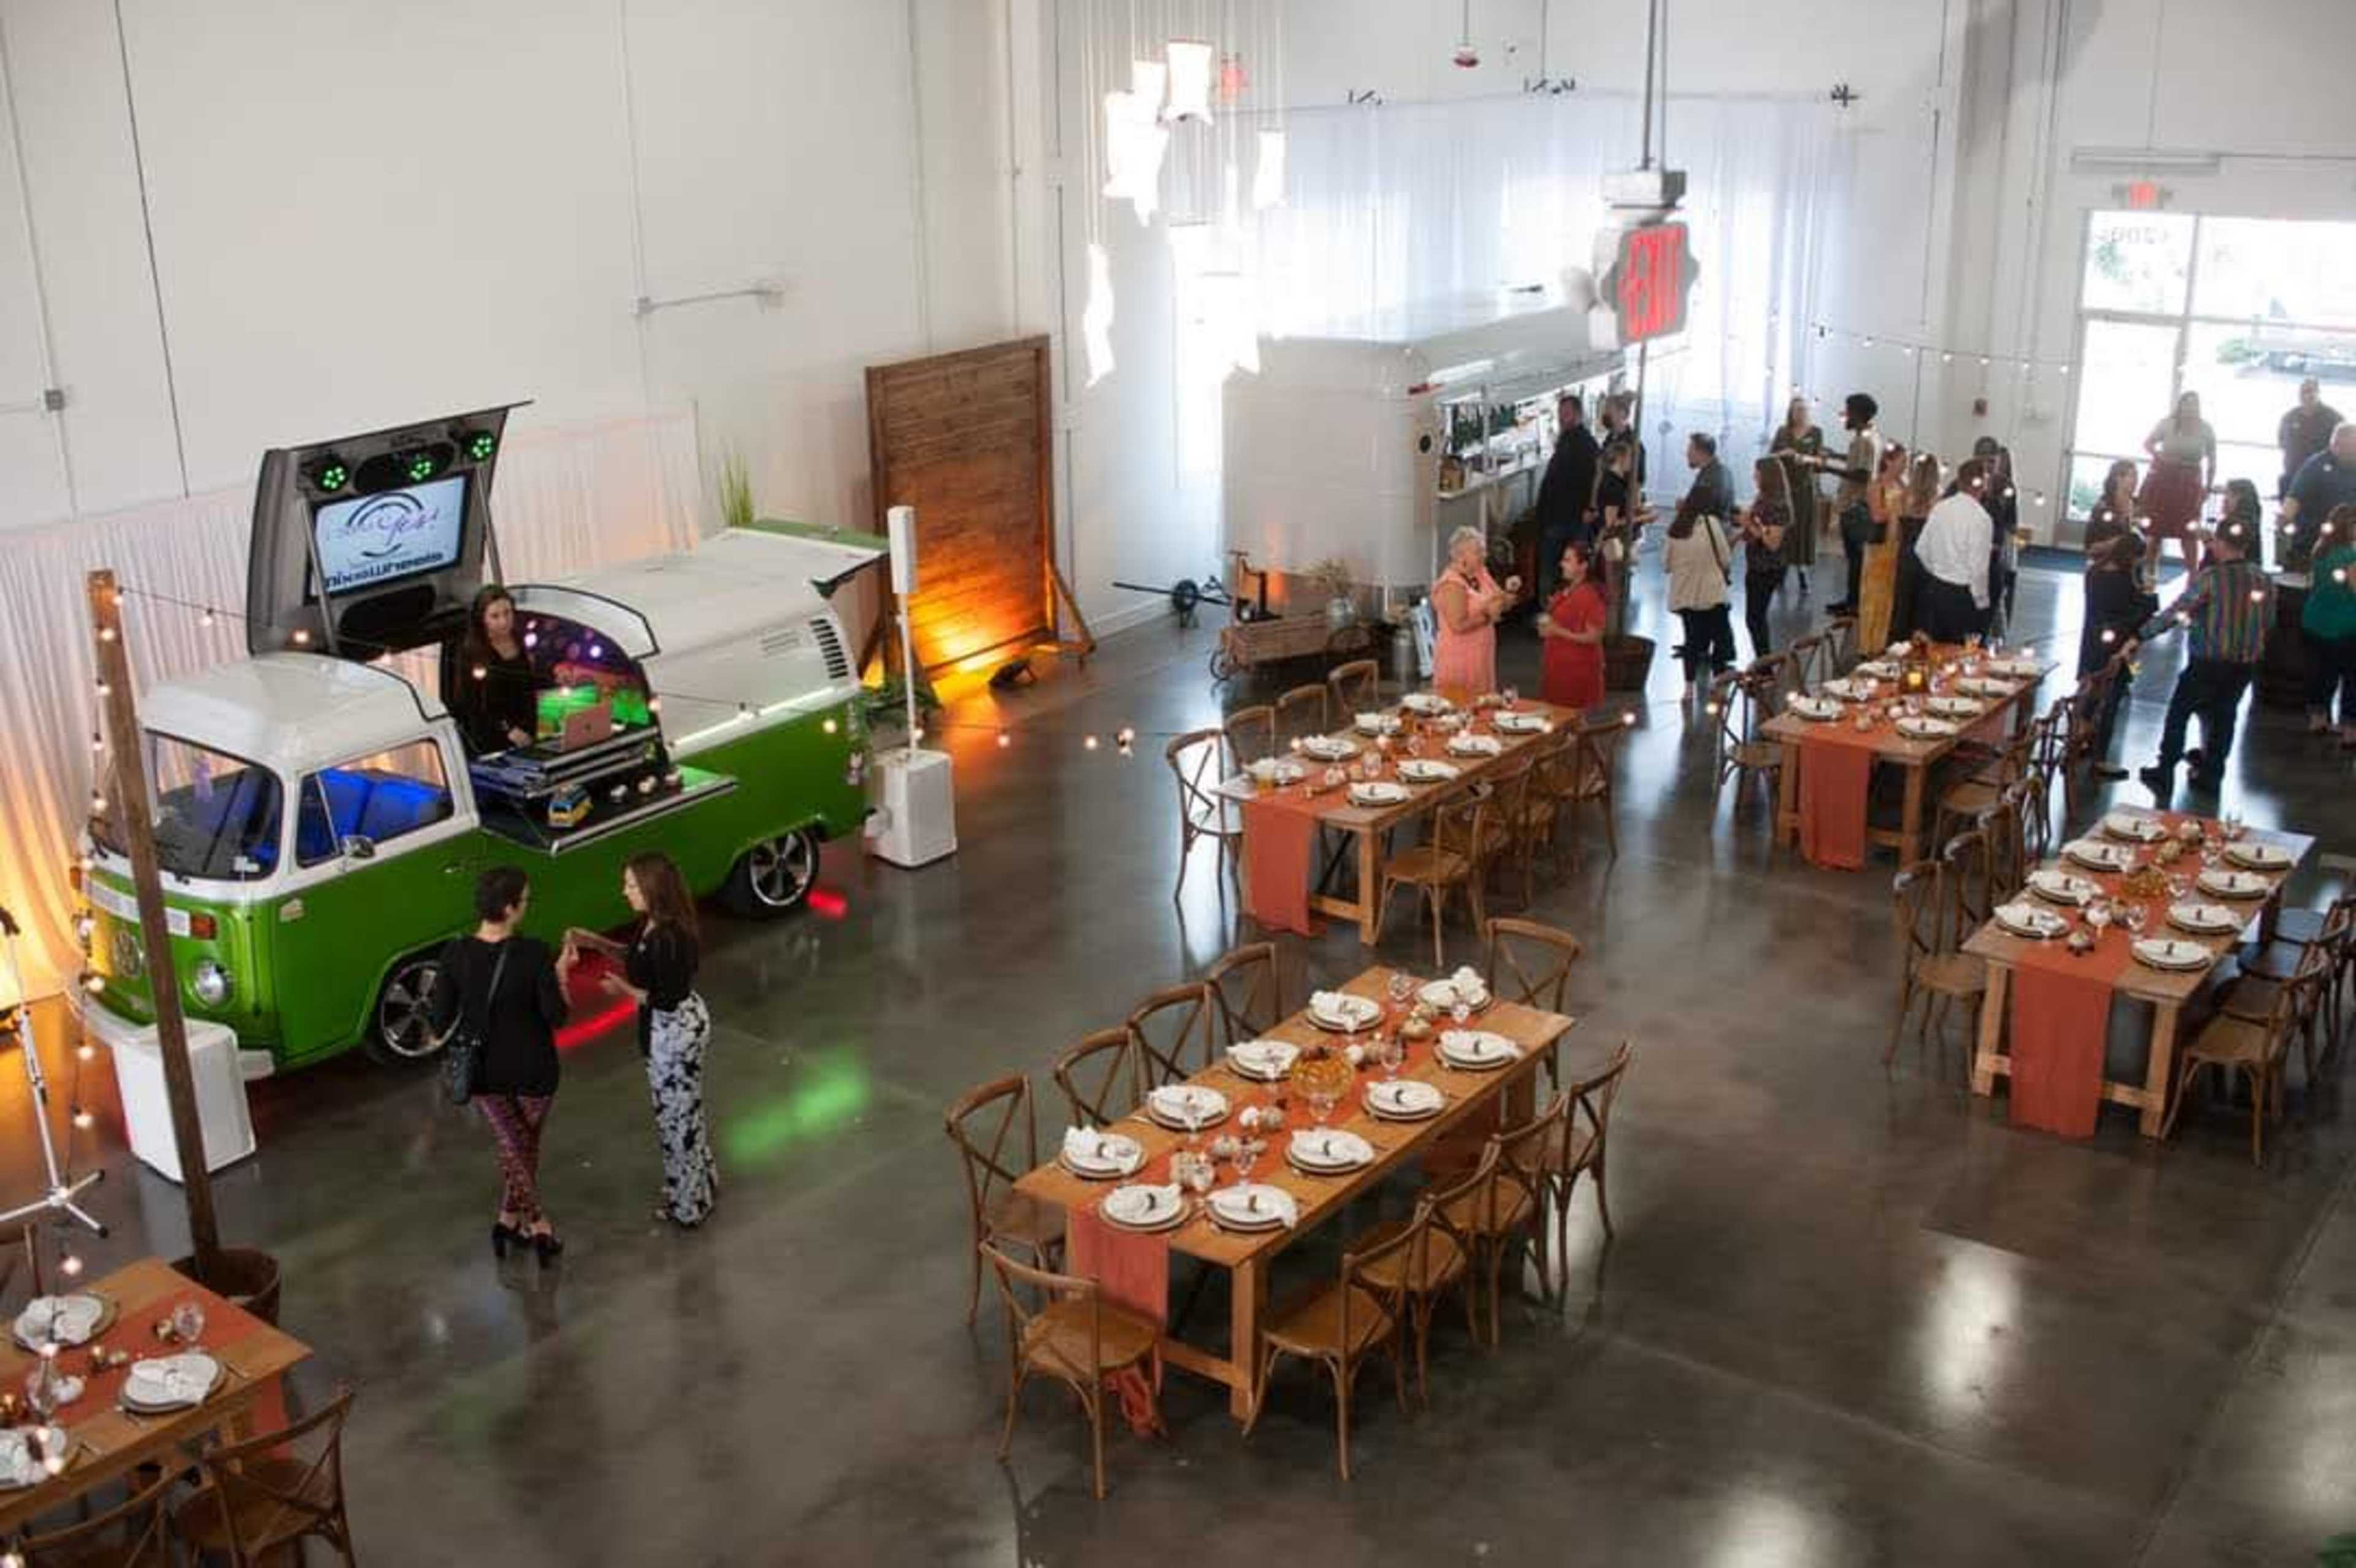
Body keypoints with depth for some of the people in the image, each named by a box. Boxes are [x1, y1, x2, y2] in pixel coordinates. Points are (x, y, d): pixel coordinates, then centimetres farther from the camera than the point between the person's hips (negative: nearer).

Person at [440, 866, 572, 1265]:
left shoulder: (455, 954, -14)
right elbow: (556, 1016, -18)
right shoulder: (534, 954, -25)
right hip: (532, 1070, -2)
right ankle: (511, 1220, 31)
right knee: (526, 1145, 21)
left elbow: (444, 1020, -5)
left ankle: (539, 1225, 17)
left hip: (484, 1069, 2)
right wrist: (560, 974, -5)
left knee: (512, 1146, 18)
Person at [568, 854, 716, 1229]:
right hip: (682, 1024, 10)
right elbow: (636, 957, 15)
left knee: (676, 1115, 8)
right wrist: (594, 942, 3)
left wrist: (626, 990, -18)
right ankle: (701, 1183, 44)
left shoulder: (668, 937, -31)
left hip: (675, 1031, -10)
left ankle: (687, 1205, 26)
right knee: (686, 1110, 25)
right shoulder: (652, 924, -3)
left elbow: (668, 999, -28)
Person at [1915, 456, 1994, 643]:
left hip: (1935, 588, 6)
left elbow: (1922, 549, 8)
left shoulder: (1939, 509, 2)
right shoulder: (1981, 518, -16)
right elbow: (1978, 567, -17)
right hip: (1963, 596, -6)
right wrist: (1981, 603, -6)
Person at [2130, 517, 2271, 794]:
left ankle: (2165, 772, 11)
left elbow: (2174, 613, -18)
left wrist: (2140, 637, -15)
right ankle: (2211, 774, 25)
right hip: (2246, 664, 5)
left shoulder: (2210, 577, -16)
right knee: (2223, 716, 18)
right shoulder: (2262, 580, 1)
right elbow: (2268, 619, 11)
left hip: (2208, 661, -5)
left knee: (2179, 713, 9)